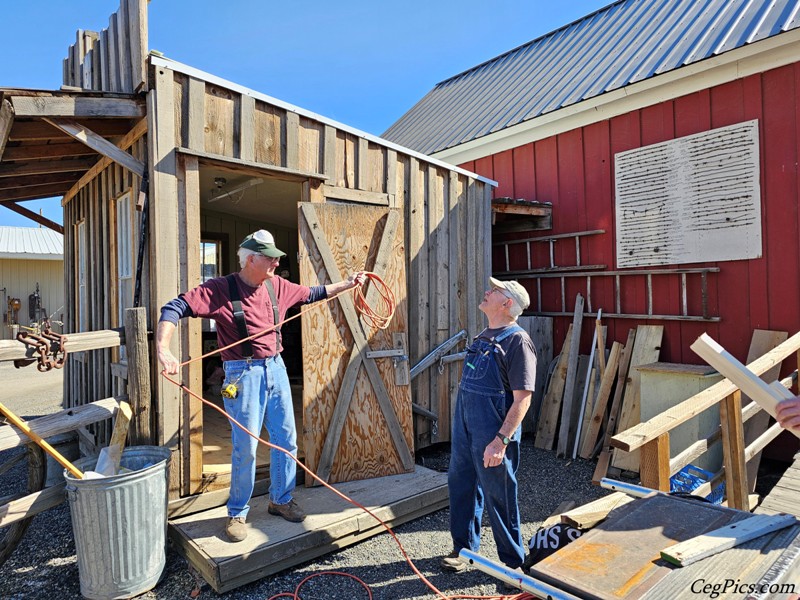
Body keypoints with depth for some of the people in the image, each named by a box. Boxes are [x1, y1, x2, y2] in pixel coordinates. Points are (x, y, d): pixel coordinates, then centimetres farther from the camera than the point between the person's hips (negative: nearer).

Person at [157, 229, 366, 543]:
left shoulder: (276, 285, 5)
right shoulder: (219, 289, -12)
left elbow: (311, 293, 19)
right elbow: (174, 308, -17)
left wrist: (347, 284, 19)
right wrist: (163, 349, -32)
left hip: (276, 368, 6)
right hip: (244, 374, -6)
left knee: (286, 440, 13)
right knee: (246, 447, 1)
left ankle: (281, 499, 34)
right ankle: (237, 514, 24)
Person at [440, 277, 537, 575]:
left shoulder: (517, 340, -15)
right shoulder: (483, 336, 11)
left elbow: (522, 398, -20)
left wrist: (501, 440, -25)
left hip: (492, 434, -8)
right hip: (464, 427, 8)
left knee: (498, 497, 6)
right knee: (460, 485, 18)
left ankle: (513, 562, 28)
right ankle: (464, 547, 39)